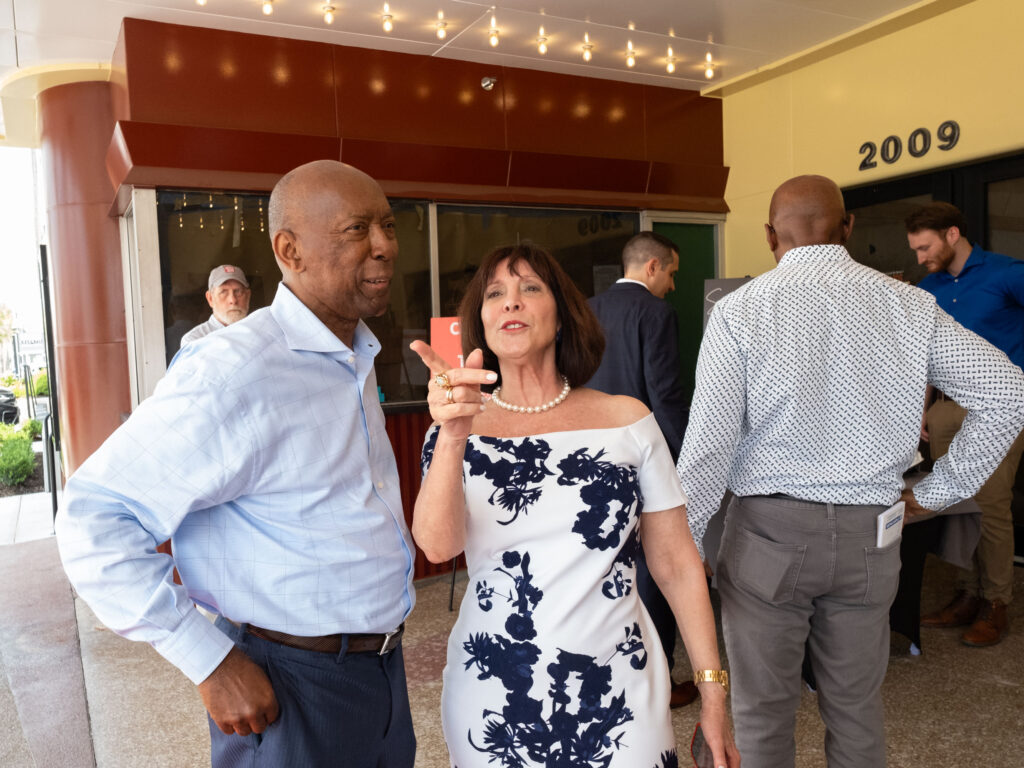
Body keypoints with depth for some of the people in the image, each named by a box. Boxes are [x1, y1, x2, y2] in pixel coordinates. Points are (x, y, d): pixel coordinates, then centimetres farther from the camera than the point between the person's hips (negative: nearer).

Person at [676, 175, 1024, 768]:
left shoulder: (740, 310, -10)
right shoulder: (909, 305, 0)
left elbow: (709, 445, -13)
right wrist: (940, 491, 5)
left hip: (768, 532, -3)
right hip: (868, 535, 4)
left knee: (763, 712, 13)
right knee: (858, 709, 21)